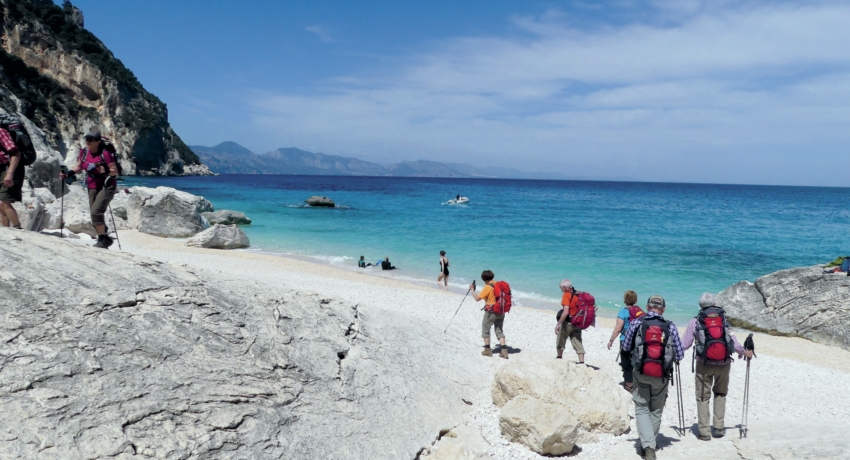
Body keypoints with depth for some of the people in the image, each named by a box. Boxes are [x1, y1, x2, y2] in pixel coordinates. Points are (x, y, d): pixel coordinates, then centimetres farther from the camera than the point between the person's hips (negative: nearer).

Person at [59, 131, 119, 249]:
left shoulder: (105, 153, -16)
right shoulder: (84, 152, 2)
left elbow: (115, 171, -16)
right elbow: (79, 167, 18)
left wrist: (105, 172, -33)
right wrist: (69, 173, 3)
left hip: (107, 186, -7)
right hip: (92, 187, 7)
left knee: (96, 212, -20)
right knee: (96, 215, 7)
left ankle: (102, 239, -8)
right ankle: (105, 239, 23)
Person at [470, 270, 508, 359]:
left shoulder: (487, 287, -14)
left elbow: (477, 298, -13)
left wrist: (472, 290, -1)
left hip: (491, 311, -6)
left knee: (485, 329, 11)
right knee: (499, 330, 12)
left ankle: (487, 350, 12)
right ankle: (504, 350, 1)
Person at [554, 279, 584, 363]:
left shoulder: (566, 295, -15)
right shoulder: (577, 294, 7)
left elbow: (566, 312, -24)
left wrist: (558, 324, -22)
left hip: (568, 322, -6)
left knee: (560, 340, 15)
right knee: (578, 343, 7)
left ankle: (559, 357, 30)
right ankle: (581, 362, 0)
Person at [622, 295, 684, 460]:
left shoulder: (636, 323, -4)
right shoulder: (670, 327, -4)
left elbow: (626, 347, 6)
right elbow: (680, 355, -1)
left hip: (641, 373, -1)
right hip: (662, 376, 1)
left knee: (642, 409, 7)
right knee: (656, 410, 17)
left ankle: (648, 446, -8)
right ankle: (650, 444, 27)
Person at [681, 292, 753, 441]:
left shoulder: (695, 322, -1)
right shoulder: (723, 319, 2)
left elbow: (685, 344, -2)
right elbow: (732, 340, -2)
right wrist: (744, 352, 15)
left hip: (703, 364, -2)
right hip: (723, 362, 2)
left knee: (703, 397, 7)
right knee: (720, 393, 21)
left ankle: (704, 432, 7)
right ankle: (719, 427, 18)